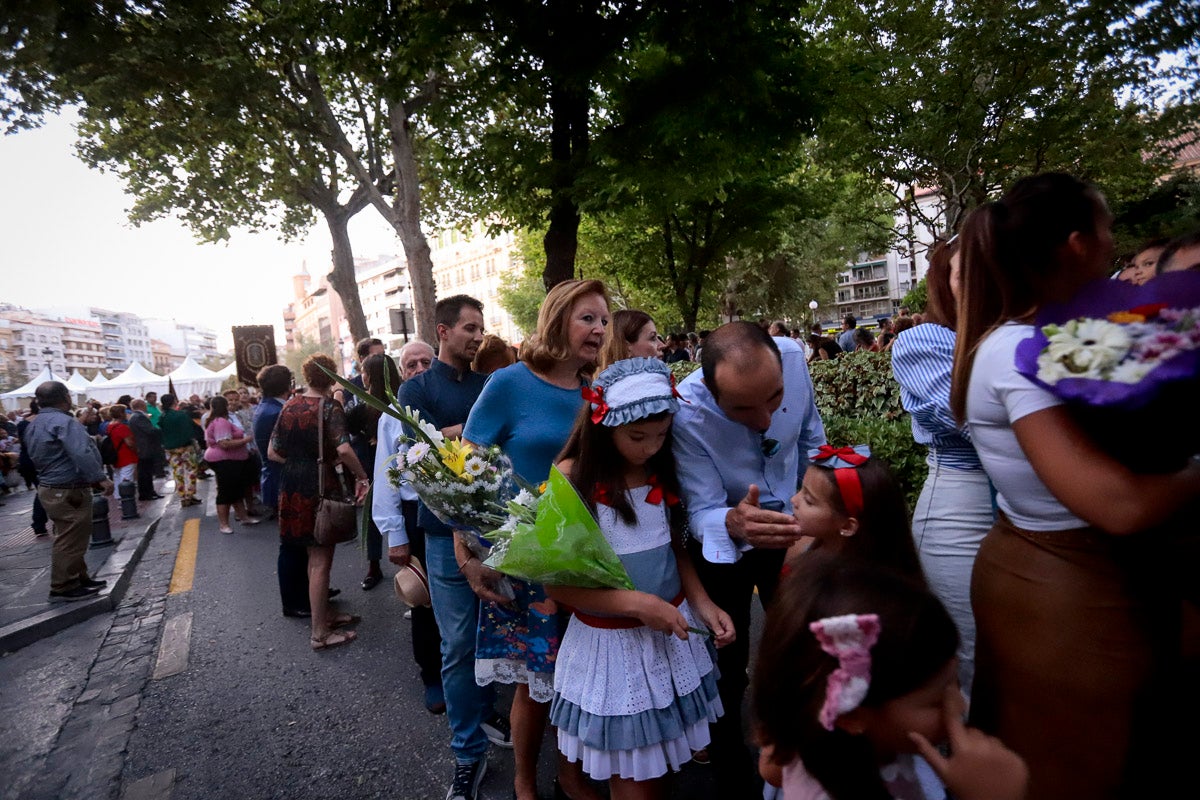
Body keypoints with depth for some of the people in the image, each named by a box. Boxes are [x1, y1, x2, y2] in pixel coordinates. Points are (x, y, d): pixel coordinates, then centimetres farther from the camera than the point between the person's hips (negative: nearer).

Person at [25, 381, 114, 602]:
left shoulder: (34, 425, 14)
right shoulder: (64, 422, -19)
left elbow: (36, 458, 22)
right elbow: (82, 454, -31)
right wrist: (100, 478, -30)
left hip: (50, 488, 11)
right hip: (68, 492, -11)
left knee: (70, 539, 19)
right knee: (70, 541, -2)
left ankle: (78, 578, 28)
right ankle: (63, 588, 5)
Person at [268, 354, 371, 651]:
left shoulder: (290, 406, 5)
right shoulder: (329, 406, -13)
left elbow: (272, 452, 7)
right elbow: (343, 450, -26)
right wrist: (362, 476, -15)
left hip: (293, 488, 7)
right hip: (320, 488, -6)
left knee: (315, 556, 20)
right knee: (321, 561, 3)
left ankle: (324, 614, 34)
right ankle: (320, 632, 12)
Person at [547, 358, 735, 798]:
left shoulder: (664, 470, -2)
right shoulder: (572, 478, -17)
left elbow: (676, 548, 7)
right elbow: (556, 583, -15)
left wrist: (702, 603, -8)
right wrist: (636, 603, -23)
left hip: (672, 633, 4)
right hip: (611, 640, -4)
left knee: (661, 761, 21)